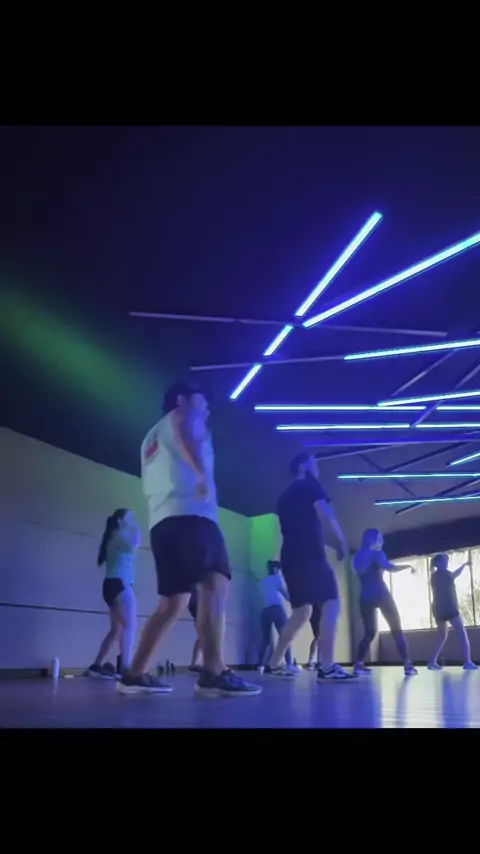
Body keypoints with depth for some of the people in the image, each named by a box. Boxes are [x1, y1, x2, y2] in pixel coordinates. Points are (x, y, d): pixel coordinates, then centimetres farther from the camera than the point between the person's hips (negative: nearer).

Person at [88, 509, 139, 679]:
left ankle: (97, 665, 10)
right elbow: (133, 545, -19)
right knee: (130, 625, -19)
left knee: (116, 629, 10)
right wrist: (136, 531, -5)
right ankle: (126, 668, -28)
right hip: (119, 584, -10)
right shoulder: (119, 535, -1)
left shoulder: (116, 539, 26)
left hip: (115, 584, 10)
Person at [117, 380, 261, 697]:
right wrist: (202, 474, -23)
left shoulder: (152, 437, 34)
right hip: (190, 514, -9)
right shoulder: (183, 416, 11)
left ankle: (135, 674, 9)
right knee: (215, 586, -19)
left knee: (173, 601, 11)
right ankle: (214, 673, -32)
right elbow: (186, 434, -13)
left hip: (162, 520, 9)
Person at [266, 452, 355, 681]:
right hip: (310, 556, -8)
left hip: (290, 558, 8)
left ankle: (274, 664, 15)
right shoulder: (310, 486, 2)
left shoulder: (284, 497, 25)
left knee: (302, 612, 15)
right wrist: (341, 542, -1)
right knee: (331, 604, -10)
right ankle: (327, 667, -19)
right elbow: (325, 515, -11)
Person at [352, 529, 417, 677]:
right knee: (396, 630, 0)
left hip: (366, 597, 6)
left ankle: (358, 664, -3)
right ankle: (407, 665, -10)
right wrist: (407, 565, -4)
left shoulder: (358, 557, 19)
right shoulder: (376, 553, -1)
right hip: (380, 595, -6)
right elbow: (390, 568, -16)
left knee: (369, 632, 12)